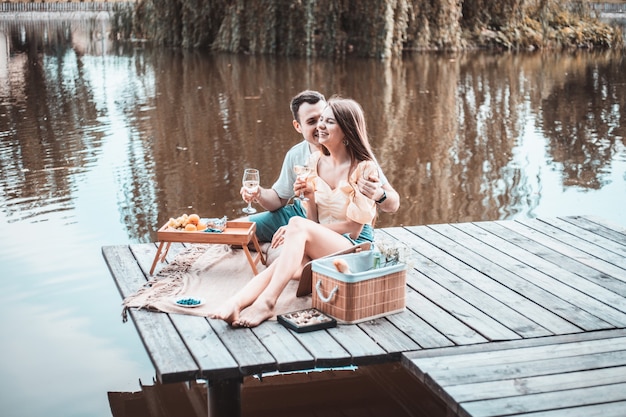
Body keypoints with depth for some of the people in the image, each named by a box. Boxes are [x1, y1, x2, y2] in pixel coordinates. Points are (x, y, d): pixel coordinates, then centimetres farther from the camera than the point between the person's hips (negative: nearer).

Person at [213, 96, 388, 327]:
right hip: (321, 246, 5)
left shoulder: (364, 168, -8)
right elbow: (313, 219, 11)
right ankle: (234, 304, -52)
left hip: (356, 248, -5)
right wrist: (308, 195, -10)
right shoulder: (316, 161, 9)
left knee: (297, 224, -31)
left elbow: (354, 228, -10)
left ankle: (267, 302, -42)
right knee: (285, 265, -30)